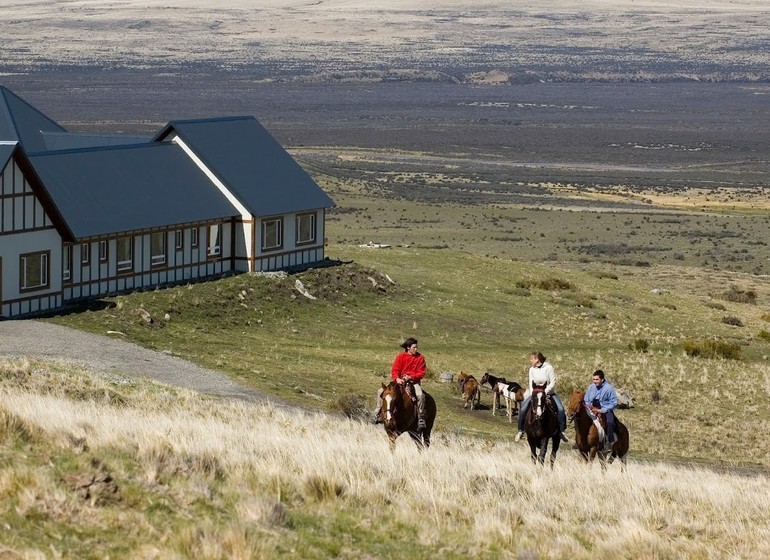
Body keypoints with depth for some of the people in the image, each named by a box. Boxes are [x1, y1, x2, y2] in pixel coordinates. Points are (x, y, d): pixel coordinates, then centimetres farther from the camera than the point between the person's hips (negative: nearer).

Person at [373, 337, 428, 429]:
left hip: (413, 381, -2)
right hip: (400, 380, 2)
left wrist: (411, 377, -21)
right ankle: (379, 413, 4)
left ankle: (421, 418, -23)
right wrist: (397, 378, -24)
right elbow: (394, 370, -4)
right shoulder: (401, 356, -1)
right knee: (380, 392, -10)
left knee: (420, 395, -34)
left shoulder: (420, 358, -3)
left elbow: (421, 373, -5)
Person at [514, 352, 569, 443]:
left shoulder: (548, 368, -11)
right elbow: (531, 384, 1)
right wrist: (532, 394, -15)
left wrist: (545, 392, -22)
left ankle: (562, 431, -15)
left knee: (560, 409, -24)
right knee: (522, 409, -16)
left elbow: (553, 382, -12)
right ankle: (521, 430, -1)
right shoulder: (532, 370, 1)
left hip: (549, 393, -3)